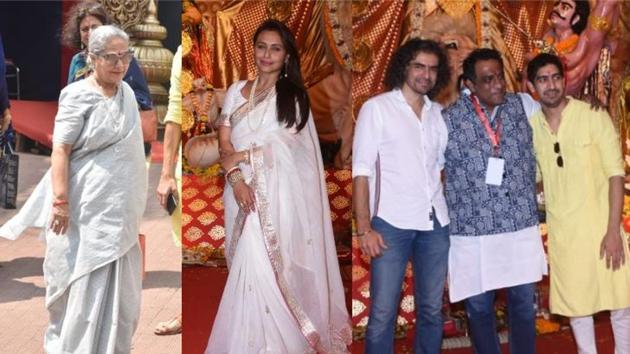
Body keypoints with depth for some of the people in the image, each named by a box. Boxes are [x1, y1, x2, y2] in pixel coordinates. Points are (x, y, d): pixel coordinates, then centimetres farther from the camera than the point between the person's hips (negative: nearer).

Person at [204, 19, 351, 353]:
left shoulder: (294, 96, 2)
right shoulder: (236, 91, 12)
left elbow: (284, 148, -6)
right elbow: (225, 143, 3)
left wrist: (241, 156, -3)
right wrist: (236, 179, -12)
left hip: (275, 191, -4)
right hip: (242, 188, 4)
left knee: (266, 268, -9)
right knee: (245, 265, 7)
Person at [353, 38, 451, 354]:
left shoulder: (439, 113, 13)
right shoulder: (377, 107, -1)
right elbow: (361, 171, -5)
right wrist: (364, 228, -12)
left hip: (436, 223, 5)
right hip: (392, 222, -4)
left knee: (432, 309, 11)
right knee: (383, 312, -2)